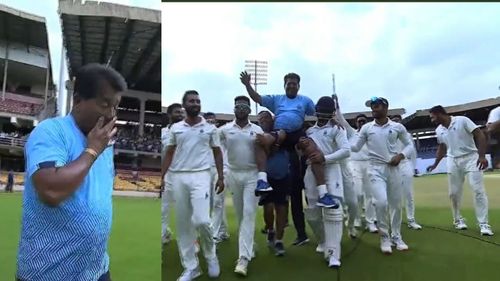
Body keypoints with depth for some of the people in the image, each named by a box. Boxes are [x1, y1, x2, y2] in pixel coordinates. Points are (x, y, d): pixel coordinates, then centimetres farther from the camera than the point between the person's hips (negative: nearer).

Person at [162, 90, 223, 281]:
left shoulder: (210, 128, 5)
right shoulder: (175, 128, 8)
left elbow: (217, 152, 8)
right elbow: (169, 154, 11)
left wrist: (221, 177, 1)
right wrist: (160, 177, 3)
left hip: (201, 176, -2)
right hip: (177, 178, 3)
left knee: (201, 220, -15)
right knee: (183, 224, 5)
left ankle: (211, 254, 14)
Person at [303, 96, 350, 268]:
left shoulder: (336, 130, 5)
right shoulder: (308, 131, 19)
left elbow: (346, 151, -9)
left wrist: (325, 158, -19)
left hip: (331, 170, -4)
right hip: (312, 171, 4)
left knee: (332, 210, -15)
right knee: (313, 211, 7)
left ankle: (332, 253, -13)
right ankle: (323, 241, 31)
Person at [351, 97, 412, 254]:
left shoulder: (397, 127, 3)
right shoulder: (366, 128, 3)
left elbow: (409, 144, 13)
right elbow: (355, 147, 1)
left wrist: (401, 155, -6)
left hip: (393, 169, 2)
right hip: (376, 169, -1)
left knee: (396, 204, 8)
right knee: (381, 202, -17)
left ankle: (396, 237, 27)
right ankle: (384, 237, 3)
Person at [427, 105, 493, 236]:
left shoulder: (462, 120, -12)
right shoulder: (439, 131, 5)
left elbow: (480, 135, -15)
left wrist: (482, 156, -24)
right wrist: (435, 164, 18)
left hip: (471, 158, -5)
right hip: (453, 161, 5)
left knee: (478, 190, -9)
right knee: (454, 193, 6)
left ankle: (483, 224, -4)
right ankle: (458, 219, 22)